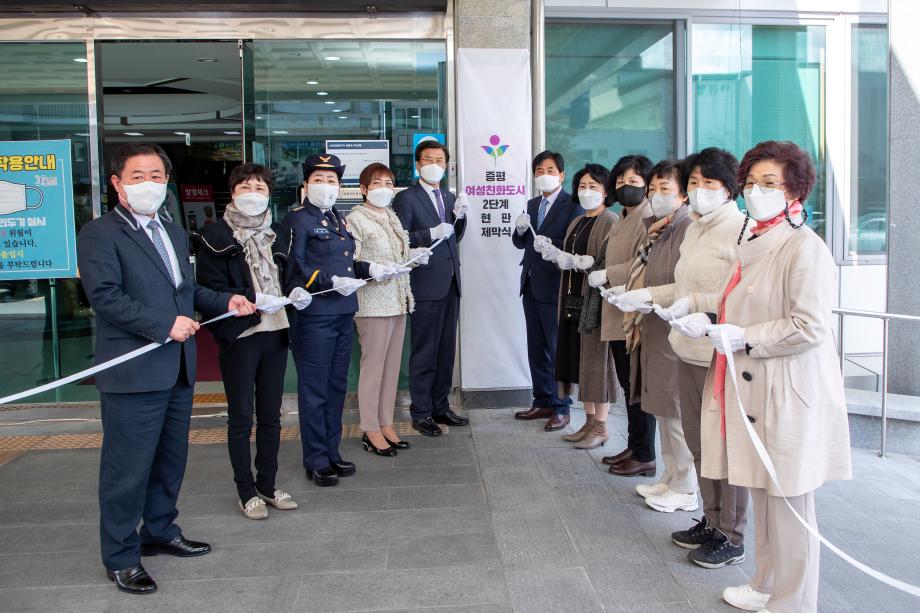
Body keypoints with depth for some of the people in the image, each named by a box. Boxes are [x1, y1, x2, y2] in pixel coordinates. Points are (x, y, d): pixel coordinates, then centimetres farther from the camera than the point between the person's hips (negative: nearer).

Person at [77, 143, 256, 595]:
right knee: (127, 468, 1)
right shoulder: (99, 234, -9)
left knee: (171, 458, 18)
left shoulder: (174, 233, 17)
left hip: (177, 370, 8)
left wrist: (225, 300, 8)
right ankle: (120, 557, 16)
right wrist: (165, 326, -21)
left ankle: (160, 531, 36)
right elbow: (105, 296, -19)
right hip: (133, 374, -8)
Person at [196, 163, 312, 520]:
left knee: (271, 413, 13)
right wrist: (254, 298, -22)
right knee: (241, 416, 5)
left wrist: (296, 292, -3)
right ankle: (247, 492, 16)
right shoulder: (216, 236, -6)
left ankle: (267, 485, 25)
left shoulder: (279, 234, 11)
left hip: (275, 331, 5)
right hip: (238, 336, -5)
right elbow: (211, 289, -11)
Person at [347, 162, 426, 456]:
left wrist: (412, 255, 5)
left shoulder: (392, 217, 16)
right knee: (373, 366, -2)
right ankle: (370, 430, 8)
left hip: (398, 300, 8)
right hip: (373, 302, -7)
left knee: (392, 366, 11)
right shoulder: (355, 219, -7)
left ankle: (385, 424, 20)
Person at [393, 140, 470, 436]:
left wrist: (460, 216, -1)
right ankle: (421, 413, 10)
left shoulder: (449, 198, 16)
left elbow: (454, 237, 16)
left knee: (446, 350, 13)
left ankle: (441, 407, 24)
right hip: (425, 284, -7)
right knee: (424, 352, -1)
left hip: (450, 284, 7)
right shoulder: (406, 198, -5)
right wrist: (431, 233, -21)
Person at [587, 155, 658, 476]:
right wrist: (614, 286, 4)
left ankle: (645, 456, 8)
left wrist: (606, 276, -15)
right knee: (627, 385, 15)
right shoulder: (621, 221, 18)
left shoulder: (649, 220, -11)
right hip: (617, 314, 9)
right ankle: (633, 447, 25)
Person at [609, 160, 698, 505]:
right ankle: (671, 479, 30)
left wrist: (646, 298, -19)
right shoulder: (658, 230, 15)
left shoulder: (688, 229, -14)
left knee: (678, 412, -1)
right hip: (654, 331, 9)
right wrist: (628, 295, 4)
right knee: (663, 411, 17)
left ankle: (685, 490, 12)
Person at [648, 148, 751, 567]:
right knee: (697, 440, 17)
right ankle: (711, 521, 33)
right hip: (690, 351, 9)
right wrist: (647, 295, 13)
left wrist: (693, 304, -24)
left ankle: (732, 537, 17)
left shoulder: (741, 230, -13)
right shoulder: (694, 228, 13)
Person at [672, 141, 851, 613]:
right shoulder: (752, 241, 13)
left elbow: (810, 325, -21)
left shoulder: (805, 247, -15)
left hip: (789, 393, -9)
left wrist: (742, 338, -18)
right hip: (752, 386, 9)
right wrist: (707, 322, 6)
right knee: (761, 494, 19)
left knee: (788, 502, 4)